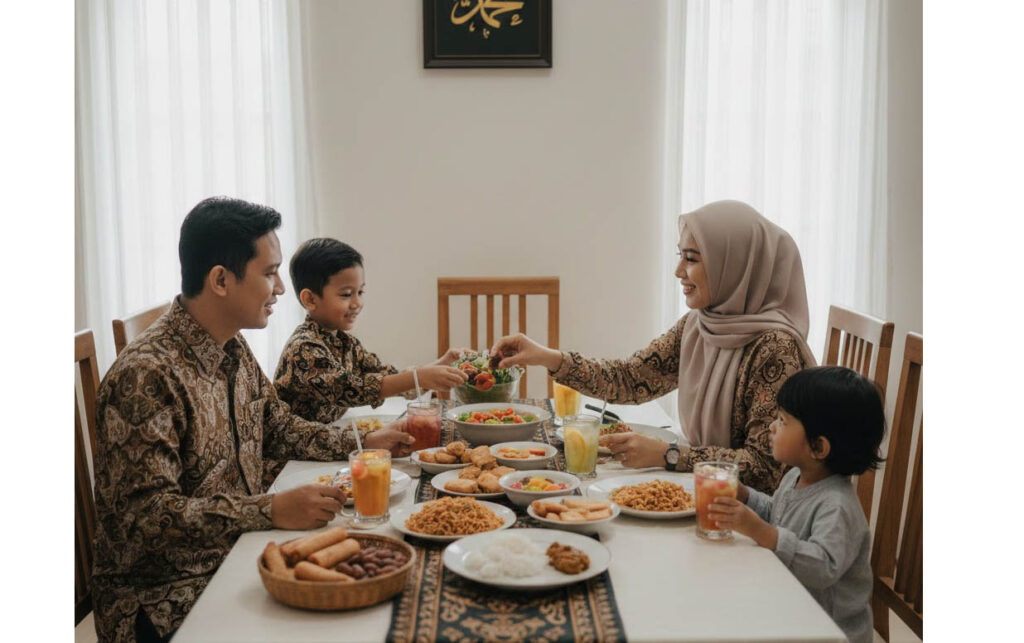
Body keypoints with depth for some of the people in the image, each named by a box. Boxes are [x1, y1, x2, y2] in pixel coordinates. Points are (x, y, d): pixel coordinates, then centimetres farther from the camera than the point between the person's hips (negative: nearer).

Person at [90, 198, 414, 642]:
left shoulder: (234, 351, 7)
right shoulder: (146, 375, -23)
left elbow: (279, 431, 21)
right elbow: (144, 513, -26)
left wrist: (361, 443, 8)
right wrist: (272, 511, -31)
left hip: (239, 552, 8)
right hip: (167, 595, -8)